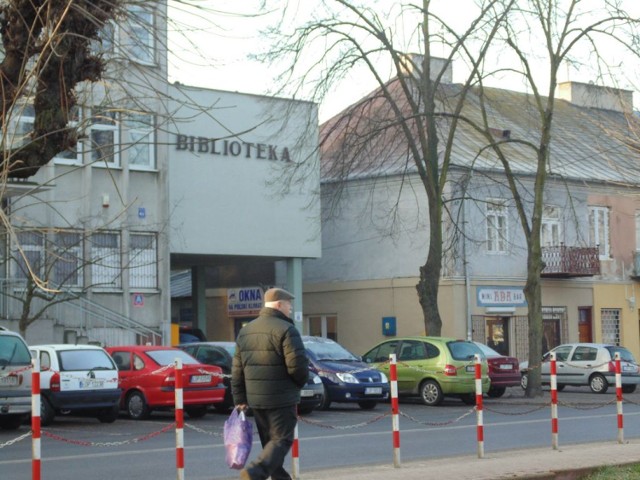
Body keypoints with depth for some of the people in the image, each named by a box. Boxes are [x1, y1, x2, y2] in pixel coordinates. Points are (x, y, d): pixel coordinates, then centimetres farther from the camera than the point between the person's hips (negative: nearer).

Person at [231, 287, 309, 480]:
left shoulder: (246, 330, 13)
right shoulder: (285, 330, -11)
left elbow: (237, 369, 13)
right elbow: (297, 365, -18)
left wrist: (240, 398, 15)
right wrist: (299, 382, 3)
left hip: (255, 399, 7)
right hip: (281, 399, -7)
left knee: (269, 441, 16)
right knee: (281, 440, -5)